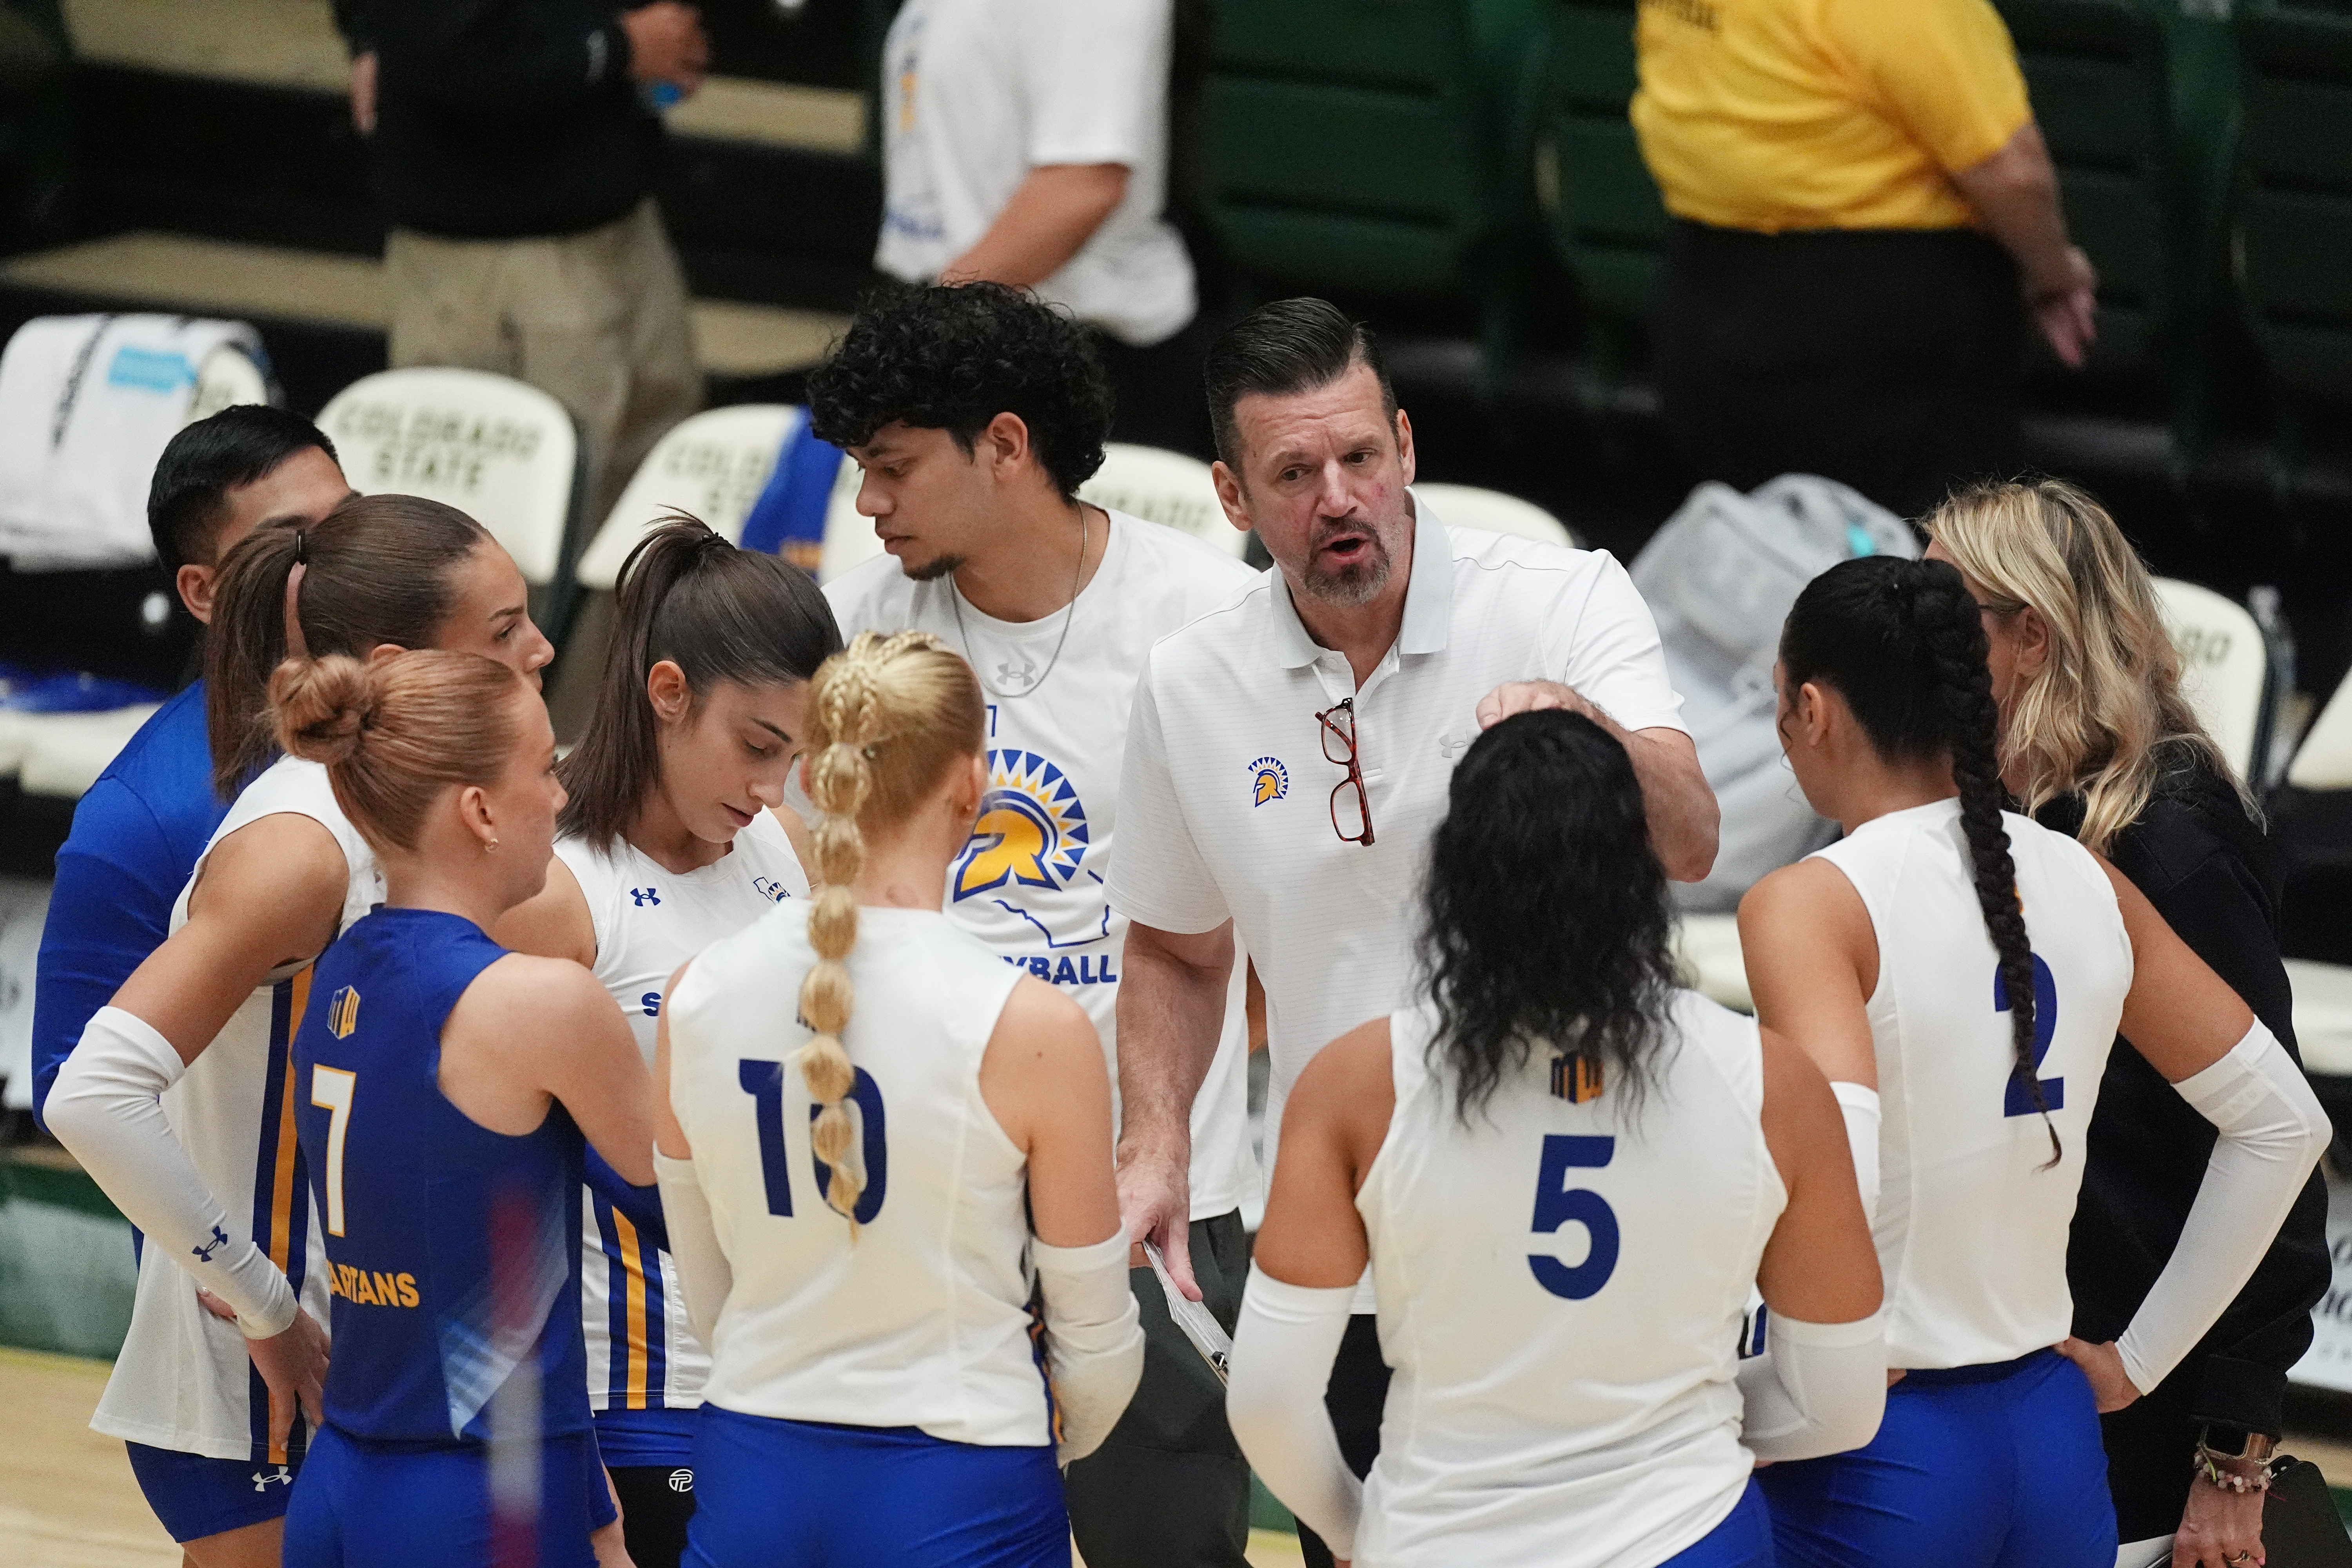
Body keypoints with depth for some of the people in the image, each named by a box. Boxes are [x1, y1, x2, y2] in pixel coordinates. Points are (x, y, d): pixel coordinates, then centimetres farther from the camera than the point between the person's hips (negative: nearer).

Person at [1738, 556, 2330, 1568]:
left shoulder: (1811, 905, -13)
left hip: (1879, 1457, -6)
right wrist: (2137, 1361, 17)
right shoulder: (2086, 885, 6)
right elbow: (2284, 1123, 13)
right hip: (2054, 1439, 6)